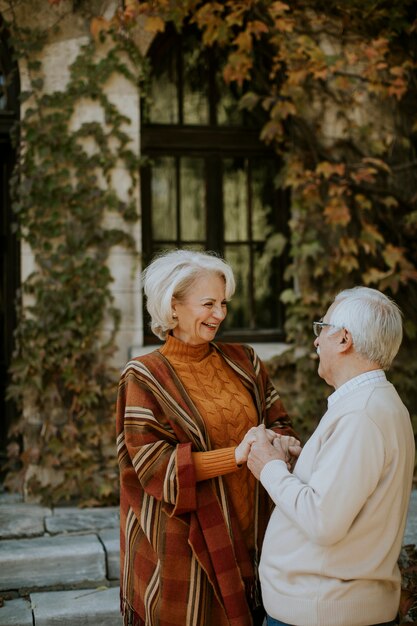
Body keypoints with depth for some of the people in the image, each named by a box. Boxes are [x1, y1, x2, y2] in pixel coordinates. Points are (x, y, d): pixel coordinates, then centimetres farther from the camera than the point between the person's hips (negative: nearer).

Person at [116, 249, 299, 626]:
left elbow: (278, 422, 7)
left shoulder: (243, 362, 7)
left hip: (249, 534, 4)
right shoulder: (145, 378, -8)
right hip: (185, 540, -4)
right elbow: (153, 464, -15)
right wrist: (236, 455, -23)